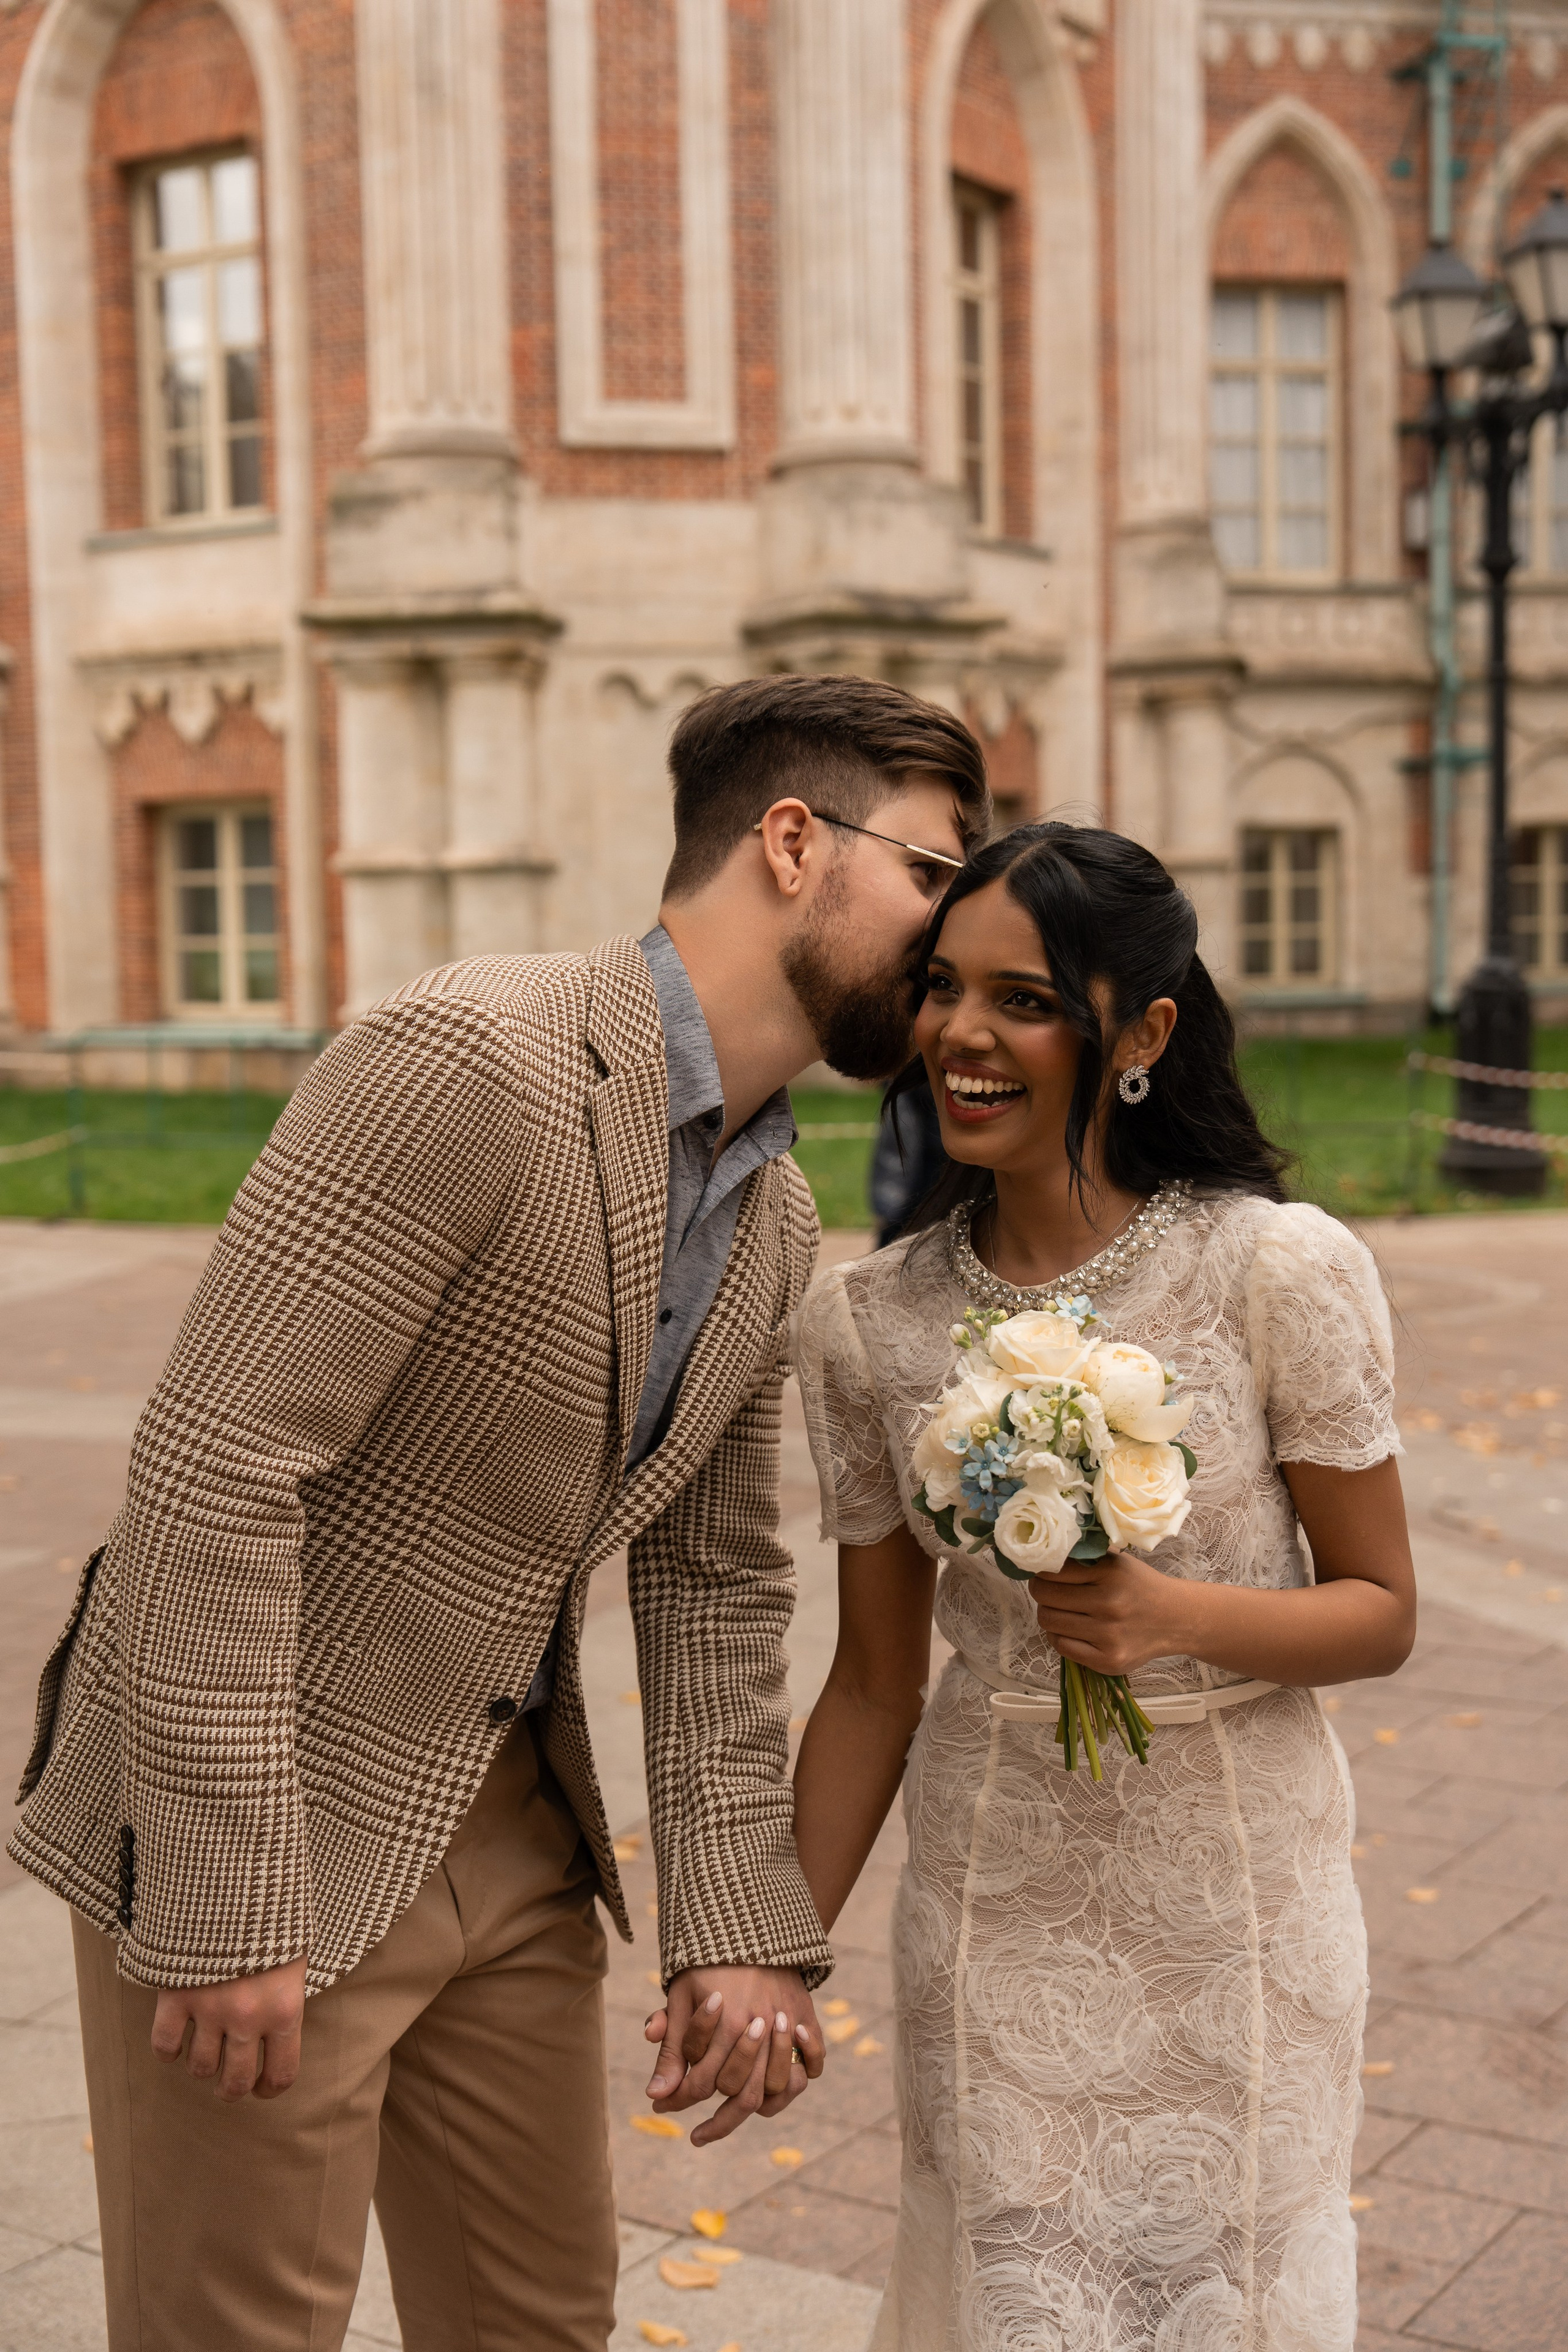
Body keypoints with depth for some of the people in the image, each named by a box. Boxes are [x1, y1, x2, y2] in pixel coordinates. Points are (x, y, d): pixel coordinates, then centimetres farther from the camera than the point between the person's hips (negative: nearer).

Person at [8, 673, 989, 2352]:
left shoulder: (773, 1218, 5)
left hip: (509, 1822, 8)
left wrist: (740, 1931, 2)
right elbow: (210, 1467, -26)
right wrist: (226, 1903, -24)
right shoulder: (473, 1061, -23)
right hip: (255, 1837, -8)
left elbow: (713, 1585, 9)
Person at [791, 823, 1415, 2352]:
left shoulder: (1280, 1271, -14)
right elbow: (875, 1681, 3)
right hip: (993, 1899, 2)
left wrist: (1175, 1616, -24)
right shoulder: (868, 1323, -5)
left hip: (1235, 1894, -1)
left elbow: (1381, 1611, -6)